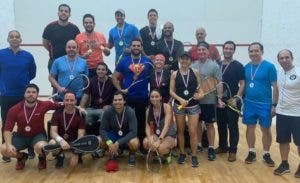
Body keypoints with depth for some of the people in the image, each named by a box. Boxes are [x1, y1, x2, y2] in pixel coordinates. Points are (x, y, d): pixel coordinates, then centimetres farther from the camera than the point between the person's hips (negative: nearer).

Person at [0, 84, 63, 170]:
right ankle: (22, 156, 13)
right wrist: (9, 145, -27)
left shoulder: (43, 105, -15)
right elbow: (7, 129, -12)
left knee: (41, 147, -36)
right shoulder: (14, 110, -13)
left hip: (38, 135, -2)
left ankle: (42, 158, 4)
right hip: (20, 136, 2)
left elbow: (60, 106, 0)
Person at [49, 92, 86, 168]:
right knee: (52, 143, -33)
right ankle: (60, 156, 0)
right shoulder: (57, 113, -7)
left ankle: (76, 155, 12)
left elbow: (80, 135, -16)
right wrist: (61, 140, -39)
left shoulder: (80, 115, -10)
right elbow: (53, 132, -16)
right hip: (60, 140, 1)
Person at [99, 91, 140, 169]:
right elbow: (102, 129, -15)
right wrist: (109, 143, -33)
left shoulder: (130, 112, -23)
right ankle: (113, 153, 7)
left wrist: (118, 143, -34)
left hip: (127, 136, -3)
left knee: (135, 143, -36)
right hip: (114, 135, 3)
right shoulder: (108, 112, -16)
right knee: (99, 141, -25)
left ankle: (132, 155, 2)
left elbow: (133, 132, -26)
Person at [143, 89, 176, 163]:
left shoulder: (167, 107, -15)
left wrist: (159, 140, -36)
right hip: (156, 134, 4)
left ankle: (168, 153, 4)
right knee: (146, 142, -27)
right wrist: (149, 137, -29)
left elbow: (166, 125, -25)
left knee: (161, 148, -34)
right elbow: (147, 126, -7)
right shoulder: (149, 110, -1)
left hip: (169, 135, -4)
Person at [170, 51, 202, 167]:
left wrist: (199, 95, -14)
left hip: (193, 105, -1)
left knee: (193, 132, -2)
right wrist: (180, 99, -16)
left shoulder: (195, 72, 1)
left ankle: (194, 156, 11)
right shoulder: (175, 74, 1)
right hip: (179, 105, 1)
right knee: (180, 131, 11)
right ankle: (182, 154, 25)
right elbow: (171, 91, -2)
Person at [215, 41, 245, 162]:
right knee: (221, 124, 13)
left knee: (233, 126, 2)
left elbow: (242, 83, -7)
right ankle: (223, 146, 29)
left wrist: (237, 97, -18)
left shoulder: (238, 66, -4)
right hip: (219, 100, 5)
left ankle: (233, 150, 12)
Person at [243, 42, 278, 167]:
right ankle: (252, 152, 26)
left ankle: (266, 154, 24)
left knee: (266, 130, 7)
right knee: (250, 128, 11)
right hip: (249, 103, 4)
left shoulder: (269, 66, -9)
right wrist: (242, 100, 10)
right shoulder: (246, 67, 4)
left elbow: (275, 87, -7)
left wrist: (274, 105, -10)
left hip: (265, 104, -4)